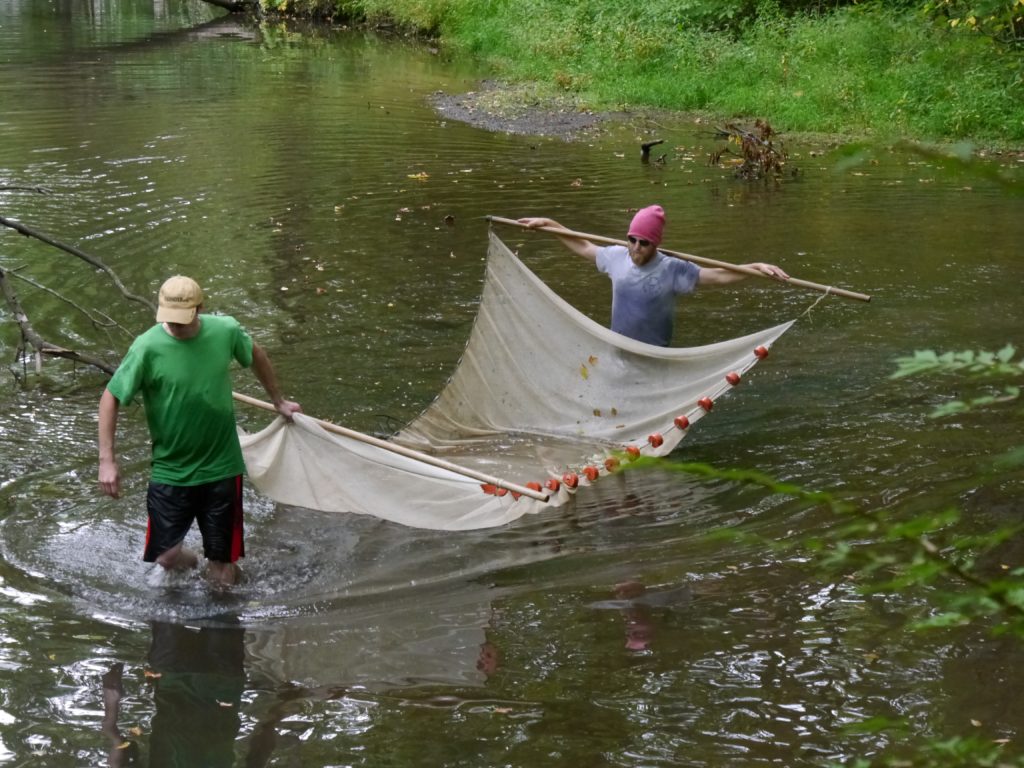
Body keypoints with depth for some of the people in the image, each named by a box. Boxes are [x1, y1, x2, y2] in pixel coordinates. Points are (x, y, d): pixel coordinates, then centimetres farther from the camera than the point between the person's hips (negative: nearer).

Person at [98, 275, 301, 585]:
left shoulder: (226, 331, -10)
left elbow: (256, 356, 13)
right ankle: (185, 559, 36)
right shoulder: (148, 347, -18)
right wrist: (107, 460, -13)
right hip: (170, 471, -1)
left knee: (223, 568, 4)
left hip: (221, 467, 1)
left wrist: (279, 401, 24)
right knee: (166, 557, 1)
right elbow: (111, 398, -10)